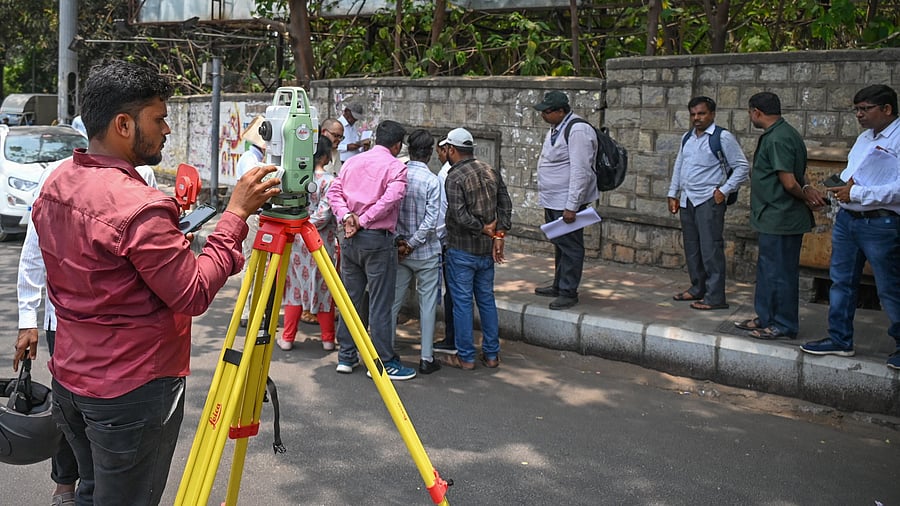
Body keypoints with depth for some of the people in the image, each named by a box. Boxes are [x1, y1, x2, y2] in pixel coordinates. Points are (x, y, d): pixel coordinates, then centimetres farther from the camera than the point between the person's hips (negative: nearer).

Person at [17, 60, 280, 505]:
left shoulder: (54, 185, 2)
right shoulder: (139, 207, -26)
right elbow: (194, 295, -21)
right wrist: (236, 213, -17)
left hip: (68, 377, 9)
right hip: (132, 392, -8)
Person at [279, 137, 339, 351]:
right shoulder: (329, 180, -12)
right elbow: (324, 214, -16)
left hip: (296, 241, 3)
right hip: (321, 242, -3)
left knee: (294, 286, 12)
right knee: (323, 288, 7)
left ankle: (288, 338, 15)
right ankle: (328, 338, 15)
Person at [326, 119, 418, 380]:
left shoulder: (352, 162, 12)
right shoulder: (395, 166, -6)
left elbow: (334, 192, 4)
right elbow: (390, 199, -19)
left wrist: (347, 216, -7)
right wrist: (363, 221, -14)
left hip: (349, 239, 6)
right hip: (378, 240, -6)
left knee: (351, 298, 14)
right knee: (380, 304, -1)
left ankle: (346, 356, 21)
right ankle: (383, 362, 5)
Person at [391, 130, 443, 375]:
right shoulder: (431, 180, -14)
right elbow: (430, 221, -18)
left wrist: (400, 241, -1)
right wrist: (412, 244, -10)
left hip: (399, 250, 4)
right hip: (426, 253, -4)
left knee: (393, 301, 12)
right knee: (427, 305, 5)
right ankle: (427, 358, 8)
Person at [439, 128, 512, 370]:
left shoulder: (454, 177, -14)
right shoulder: (491, 172, 6)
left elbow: (460, 216, -23)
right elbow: (506, 205, 3)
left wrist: (484, 229, -10)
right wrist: (499, 235, -1)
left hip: (462, 250, -6)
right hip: (487, 250, 6)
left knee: (462, 302, 3)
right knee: (487, 300, 15)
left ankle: (465, 357, 9)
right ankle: (491, 354, 21)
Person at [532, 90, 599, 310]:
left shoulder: (577, 130, -20)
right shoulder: (556, 128, 12)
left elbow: (580, 172, -24)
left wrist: (571, 206, -25)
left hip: (567, 202, -10)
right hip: (552, 201, 10)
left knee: (570, 247, -1)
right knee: (559, 245, 19)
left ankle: (568, 293, 8)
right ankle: (559, 286, 32)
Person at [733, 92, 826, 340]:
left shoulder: (778, 139, -20)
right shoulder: (782, 134, 13)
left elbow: (789, 182, -23)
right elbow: (798, 174, 18)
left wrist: (805, 196, -4)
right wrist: (807, 189, -1)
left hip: (781, 219, -11)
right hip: (774, 219, 11)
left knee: (780, 273, -1)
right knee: (767, 269, 18)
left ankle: (785, 326, 9)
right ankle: (766, 318, 29)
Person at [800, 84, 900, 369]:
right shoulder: (865, 137, 14)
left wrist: (857, 193, -20)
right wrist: (846, 182, 1)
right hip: (847, 218, 9)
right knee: (841, 281, 13)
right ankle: (839, 340, 24)